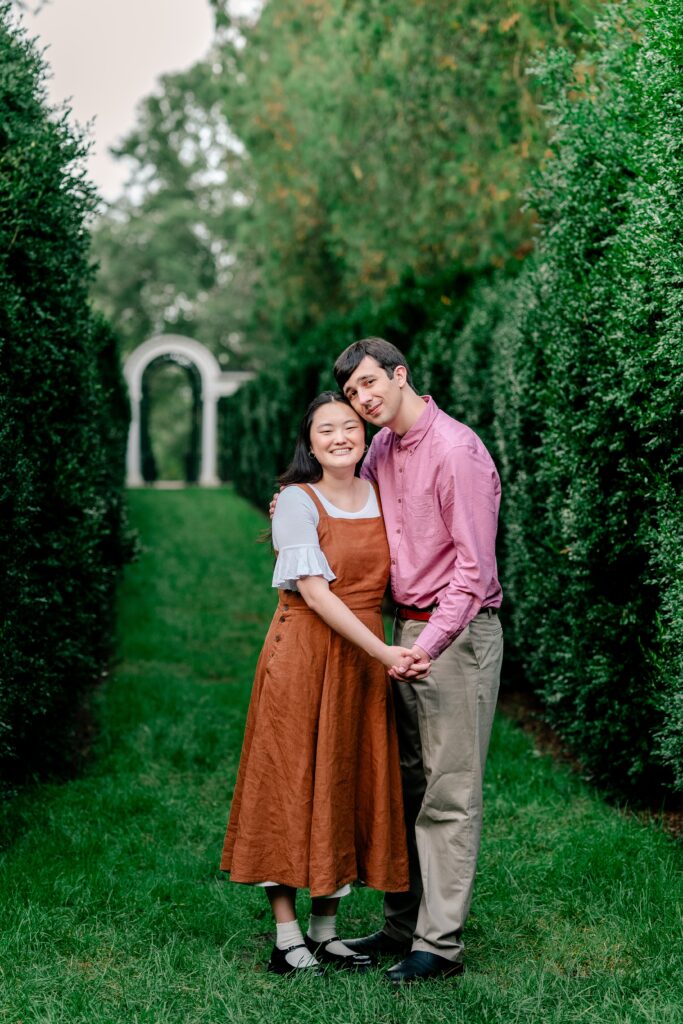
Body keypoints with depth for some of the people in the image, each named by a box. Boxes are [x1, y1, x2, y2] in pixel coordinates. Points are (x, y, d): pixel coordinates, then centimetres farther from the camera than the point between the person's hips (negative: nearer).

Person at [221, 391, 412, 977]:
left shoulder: (379, 495, 10)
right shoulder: (298, 501, -6)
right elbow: (314, 592, -14)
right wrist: (381, 651, -18)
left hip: (365, 656, 6)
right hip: (303, 651, -5)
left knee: (349, 786, 7)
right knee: (292, 783, -2)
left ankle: (325, 931, 17)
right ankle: (287, 939, 4)